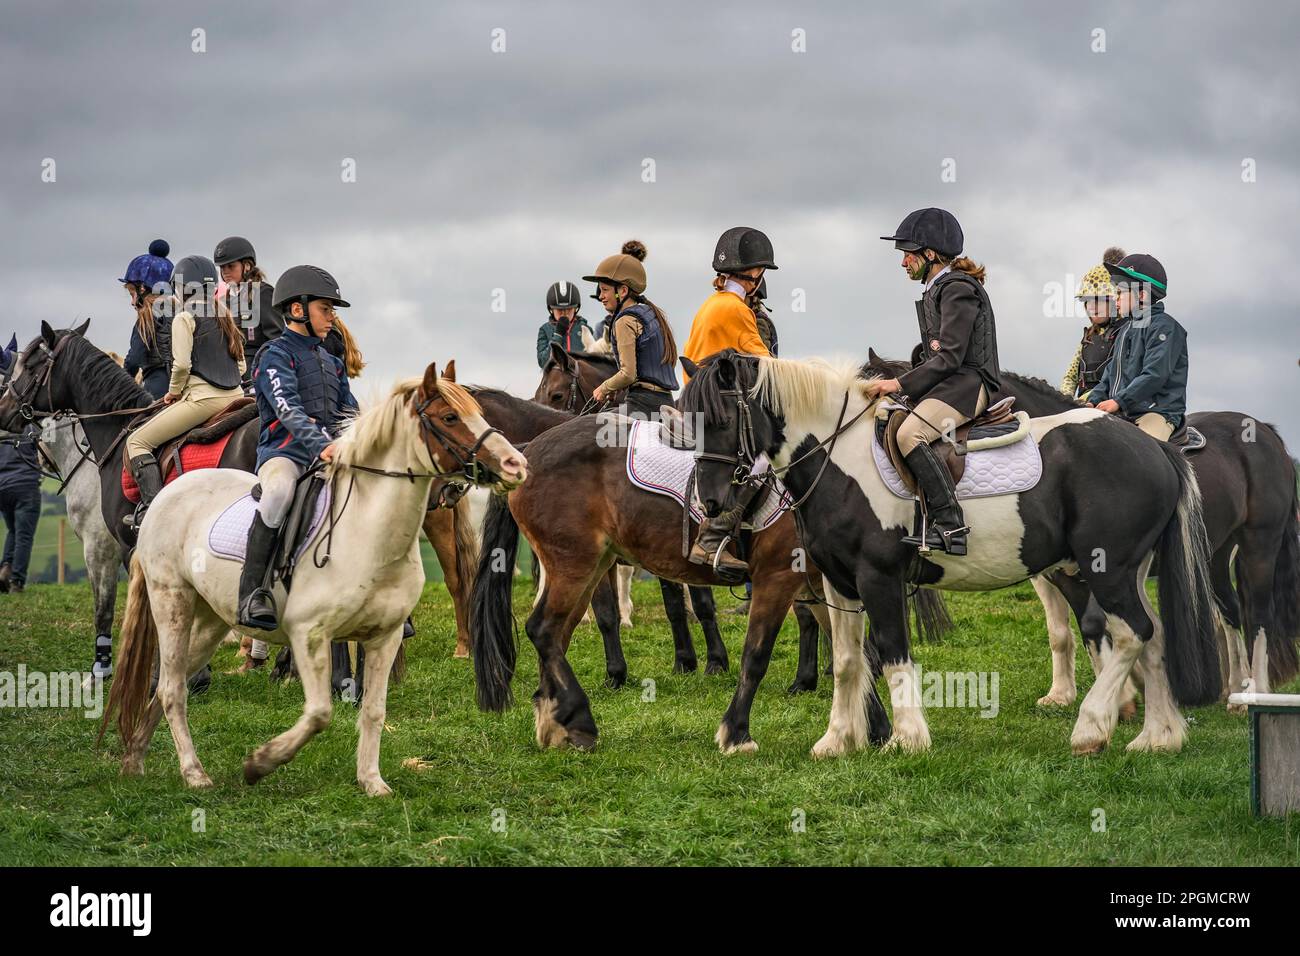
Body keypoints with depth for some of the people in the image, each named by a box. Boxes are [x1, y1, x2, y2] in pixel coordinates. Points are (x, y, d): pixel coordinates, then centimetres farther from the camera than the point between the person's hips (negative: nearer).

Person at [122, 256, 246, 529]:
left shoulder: (185, 317, -5)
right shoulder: (224, 315, 18)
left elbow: (182, 363, -14)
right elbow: (241, 365, 20)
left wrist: (174, 391, 2)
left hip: (202, 397, -8)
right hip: (234, 394, 8)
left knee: (137, 442, -4)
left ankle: (152, 506, -18)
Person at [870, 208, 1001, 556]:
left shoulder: (957, 289, -11)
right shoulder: (938, 290, 21)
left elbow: (949, 357, -18)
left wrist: (901, 384, -17)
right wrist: (897, 381, 4)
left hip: (968, 383, -11)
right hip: (949, 382, 11)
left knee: (909, 434, -30)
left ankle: (950, 524, -32)